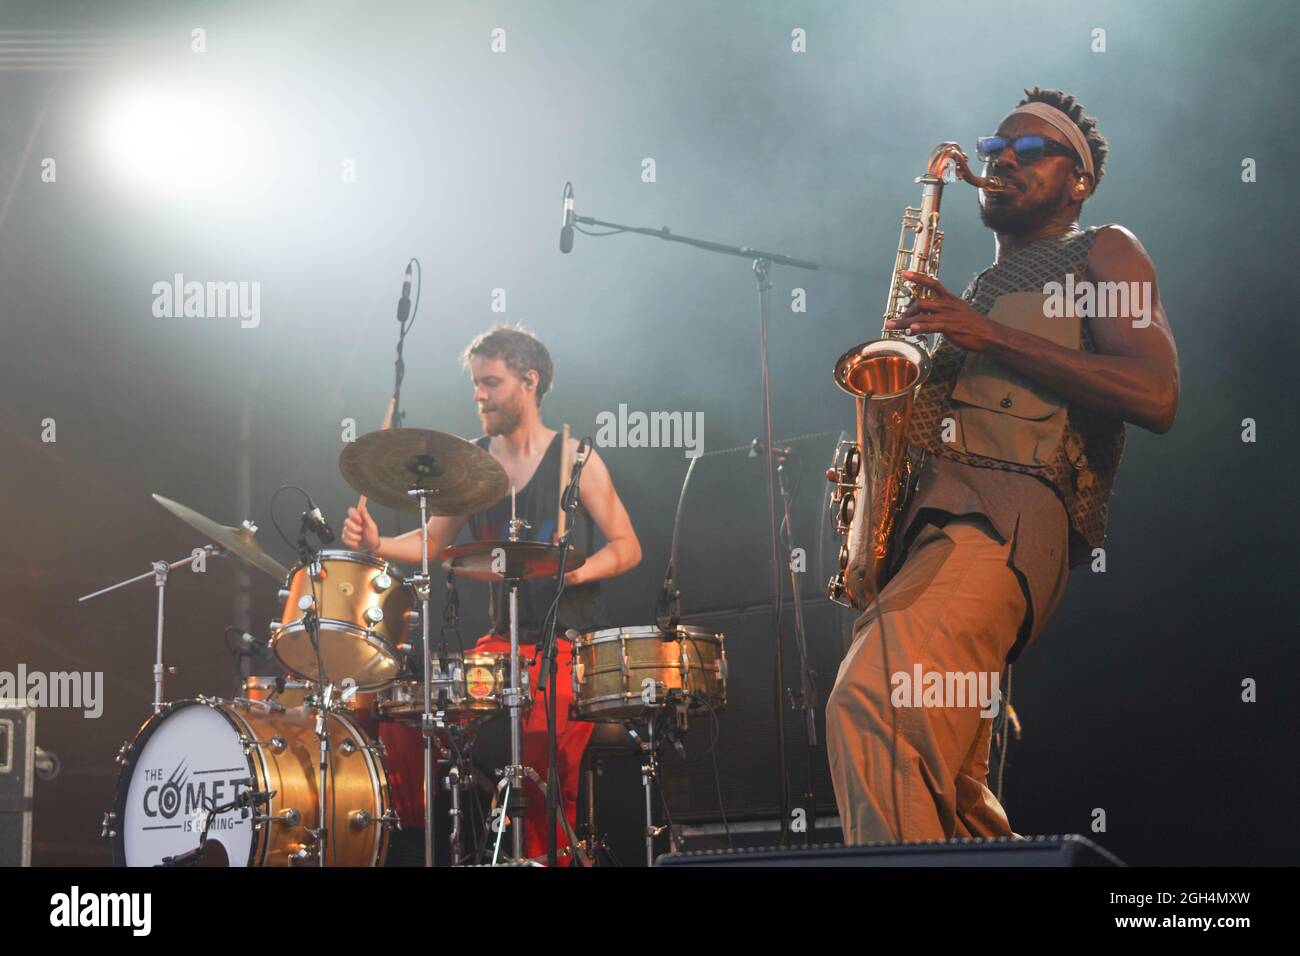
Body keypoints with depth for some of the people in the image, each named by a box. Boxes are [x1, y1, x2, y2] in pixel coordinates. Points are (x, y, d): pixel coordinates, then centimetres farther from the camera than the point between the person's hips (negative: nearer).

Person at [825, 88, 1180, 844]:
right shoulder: (976, 290, 34)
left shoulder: (1101, 253, 12)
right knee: (946, 793, 5)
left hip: (1013, 506, -8)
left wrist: (988, 336, -8)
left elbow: (1157, 397, -6)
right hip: (934, 510, 8)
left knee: (870, 700, -34)